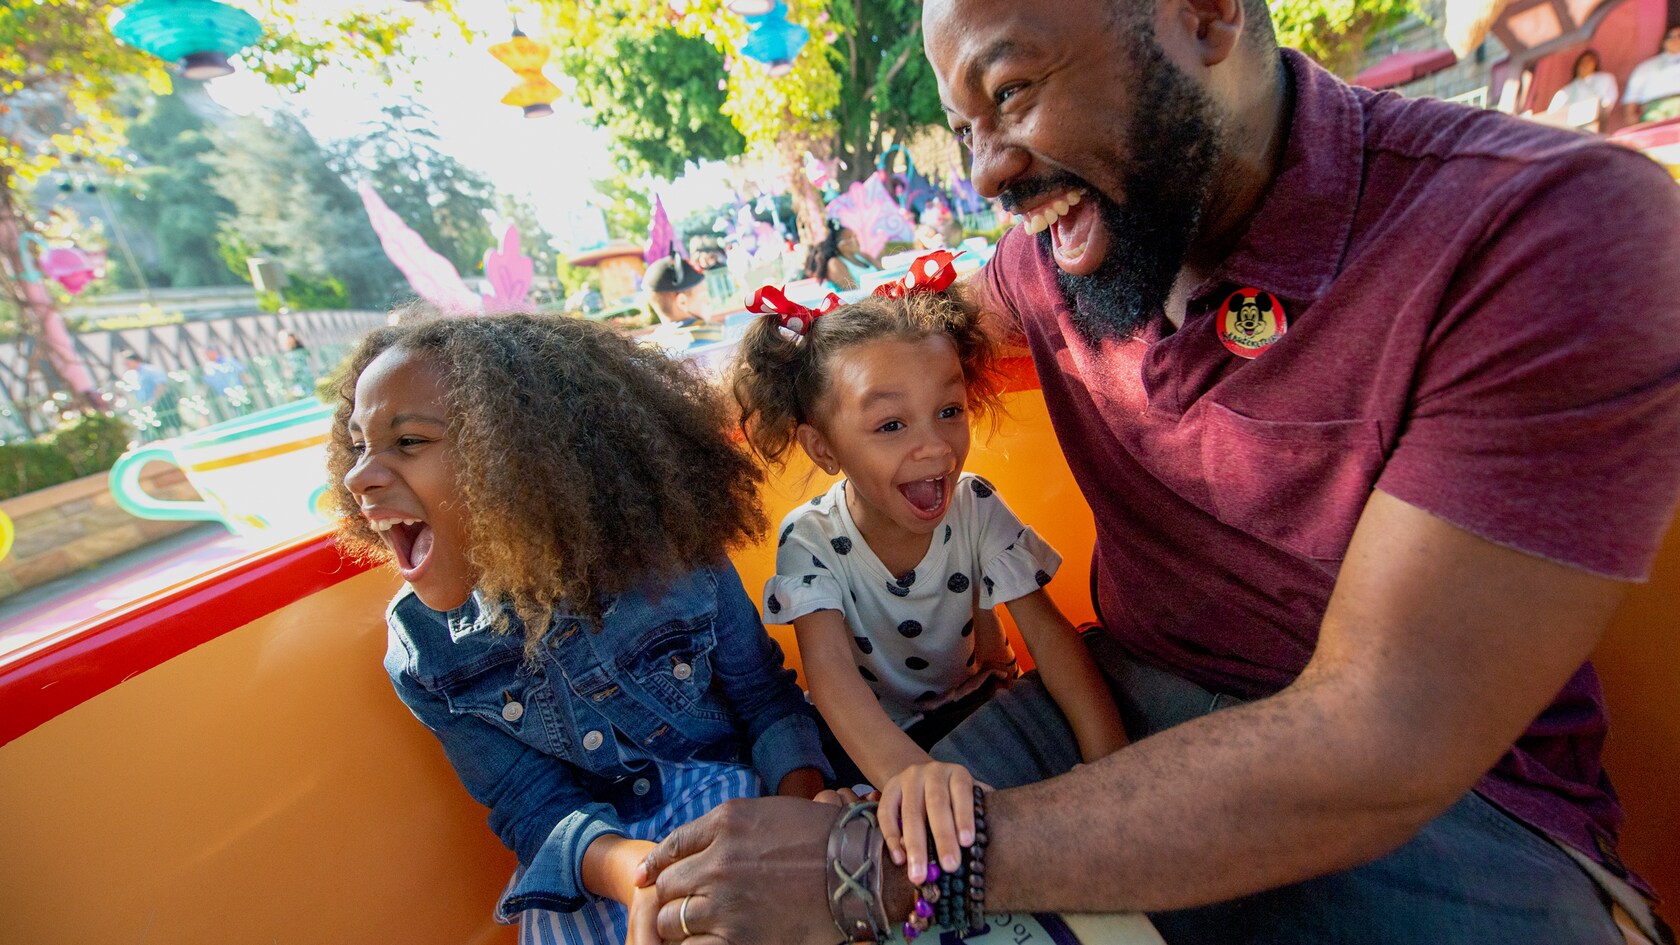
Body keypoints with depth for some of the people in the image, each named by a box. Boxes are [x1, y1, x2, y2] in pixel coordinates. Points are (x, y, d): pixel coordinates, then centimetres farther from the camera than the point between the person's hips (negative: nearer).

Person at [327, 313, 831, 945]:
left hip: (735, 800, -1)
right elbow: (533, 808, -10)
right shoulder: (422, 650, -11)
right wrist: (620, 863, -31)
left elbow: (766, 700, -7)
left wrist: (805, 806, -25)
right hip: (582, 868, 2)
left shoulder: (675, 562, -20)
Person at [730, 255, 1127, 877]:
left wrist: (1113, 758, -32)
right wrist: (906, 769, -56)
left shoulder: (976, 507, -17)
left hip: (972, 700, 3)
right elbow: (828, 668, -37)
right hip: (869, 734, -2)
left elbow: (1045, 627, -18)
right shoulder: (809, 540, -24)